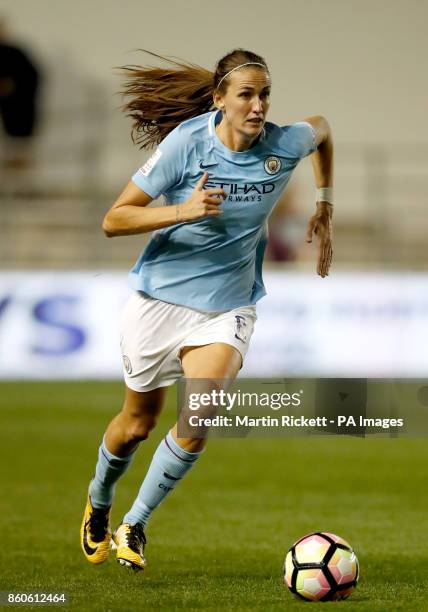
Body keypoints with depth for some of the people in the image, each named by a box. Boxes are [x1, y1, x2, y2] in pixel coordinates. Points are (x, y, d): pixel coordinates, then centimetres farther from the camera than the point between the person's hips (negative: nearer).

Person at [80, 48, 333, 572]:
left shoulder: (284, 145, -11)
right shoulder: (186, 141, -18)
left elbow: (321, 128, 17)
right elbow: (113, 220, -15)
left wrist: (324, 206, 14)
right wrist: (183, 210, -29)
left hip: (227, 307, 1)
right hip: (160, 297, -1)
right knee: (138, 423, 13)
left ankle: (135, 525, -2)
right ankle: (98, 501, 45)